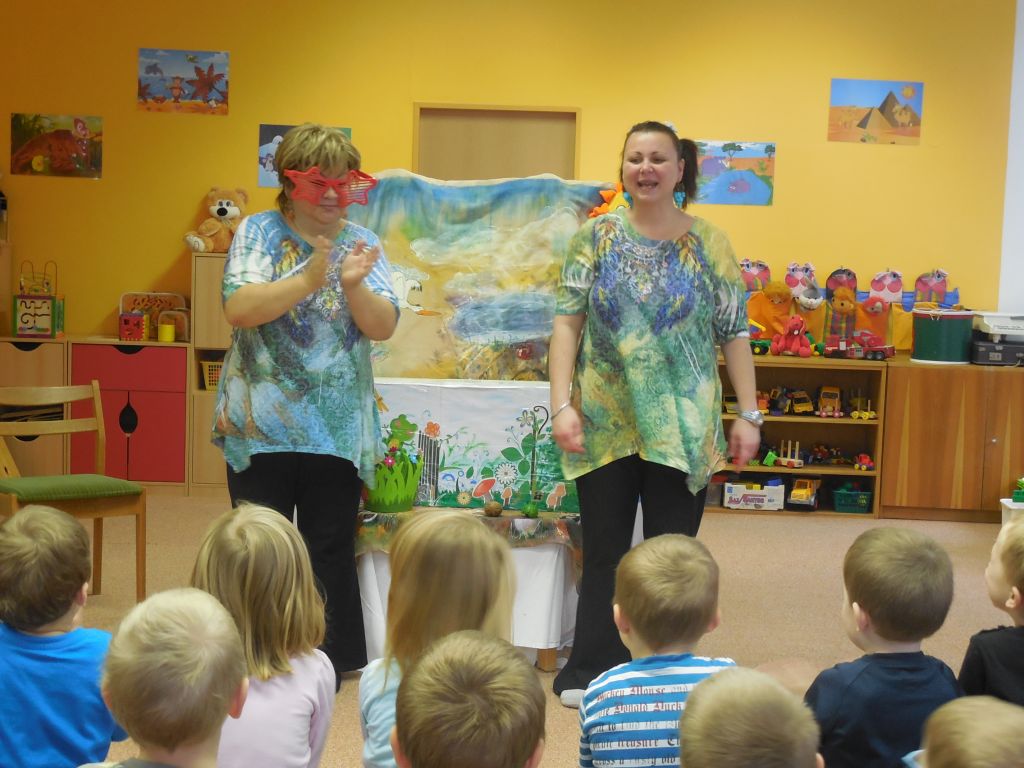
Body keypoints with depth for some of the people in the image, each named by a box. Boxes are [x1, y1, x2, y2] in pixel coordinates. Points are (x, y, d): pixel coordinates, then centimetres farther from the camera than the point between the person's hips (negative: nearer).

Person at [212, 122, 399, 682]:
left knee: (332, 550, 6)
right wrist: (309, 279, -28)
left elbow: (384, 326, -3)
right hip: (262, 425, -2)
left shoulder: (361, 242, 6)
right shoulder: (259, 232, -1)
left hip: (338, 428, 2)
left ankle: (332, 661, 20)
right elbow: (238, 309, -17)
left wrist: (353, 284, -23)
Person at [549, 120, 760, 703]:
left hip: (682, 429, 0)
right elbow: (568, 323, -2)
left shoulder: (710, 244, 1)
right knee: (605, 552, 7)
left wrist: (749, 415, -3)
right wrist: (563, 405, -11)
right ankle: (590, 672, 19)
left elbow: (735, 333, 2)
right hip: (605, 424, 0)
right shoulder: (596, 238, 2)